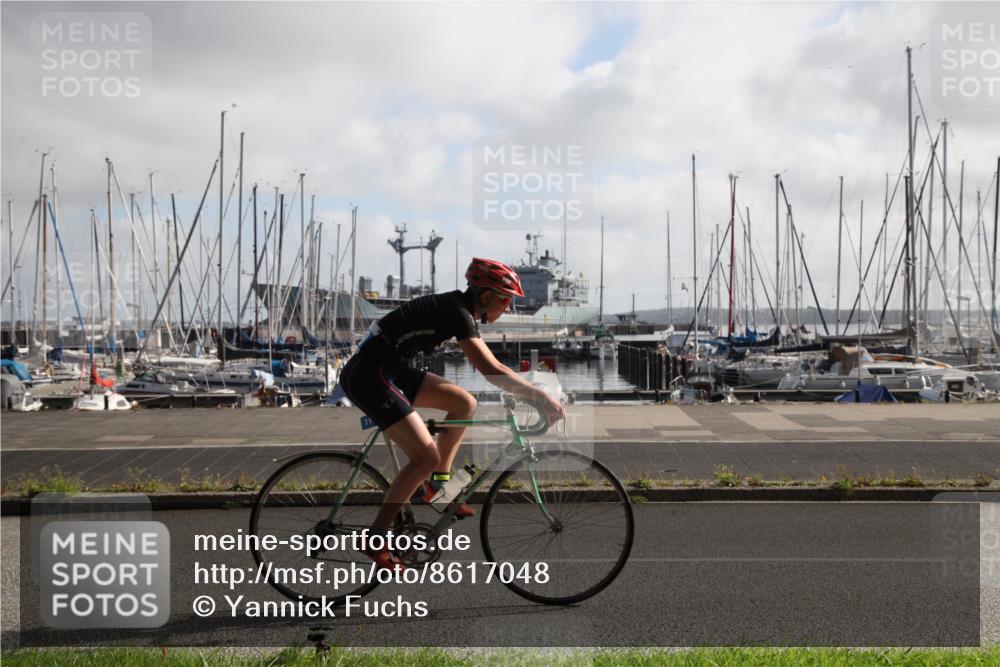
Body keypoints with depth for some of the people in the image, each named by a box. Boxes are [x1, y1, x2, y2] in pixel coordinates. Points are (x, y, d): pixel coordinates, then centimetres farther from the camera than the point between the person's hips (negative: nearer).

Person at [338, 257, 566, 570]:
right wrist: (541, 397, -24)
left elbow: (488, 365, 21)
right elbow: (491, 370, -27)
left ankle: (436, 485, 16)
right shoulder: (457, 312, -18)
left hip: (390, 369, 10)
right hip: (369, 373, -10)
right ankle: (376, 538, -4)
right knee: (426, 457, -13)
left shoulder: (462, 308, 11)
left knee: (464, 403, 9)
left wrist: (528, 390, 18)